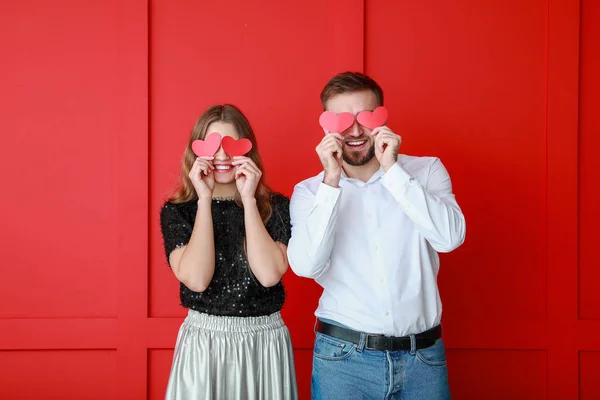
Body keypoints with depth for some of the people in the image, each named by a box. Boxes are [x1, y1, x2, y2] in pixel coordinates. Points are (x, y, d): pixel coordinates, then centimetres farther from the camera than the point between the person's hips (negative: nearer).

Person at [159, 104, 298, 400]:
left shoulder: (275, 206, -2)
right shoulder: (177, 210, -2)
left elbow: (269, 275, -16)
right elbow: (196, 280, -16)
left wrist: (249, 199, -16)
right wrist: (205, 199, -16)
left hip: (266, 342, 1)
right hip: (204, 340, 0)